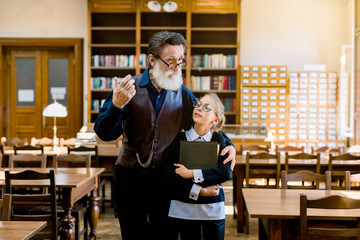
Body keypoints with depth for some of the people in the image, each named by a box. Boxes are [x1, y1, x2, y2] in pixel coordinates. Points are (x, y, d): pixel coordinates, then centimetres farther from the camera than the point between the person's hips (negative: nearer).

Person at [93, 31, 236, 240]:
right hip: (130, 177, -1)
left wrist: (228, 145, -6)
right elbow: (105, 134, -14)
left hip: (165, 178, 2)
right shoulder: (129, 88, -8)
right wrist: (116, 105, -32)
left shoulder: (183, 95, 0)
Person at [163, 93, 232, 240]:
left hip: (213, 210, 1)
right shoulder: (179, 140, 0)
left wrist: (192, 174, -15)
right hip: (184, 210, -1)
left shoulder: (218, 141, 3)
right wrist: (199, 191, -14)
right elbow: (168, 177, -8)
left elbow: (226, 173, -9)